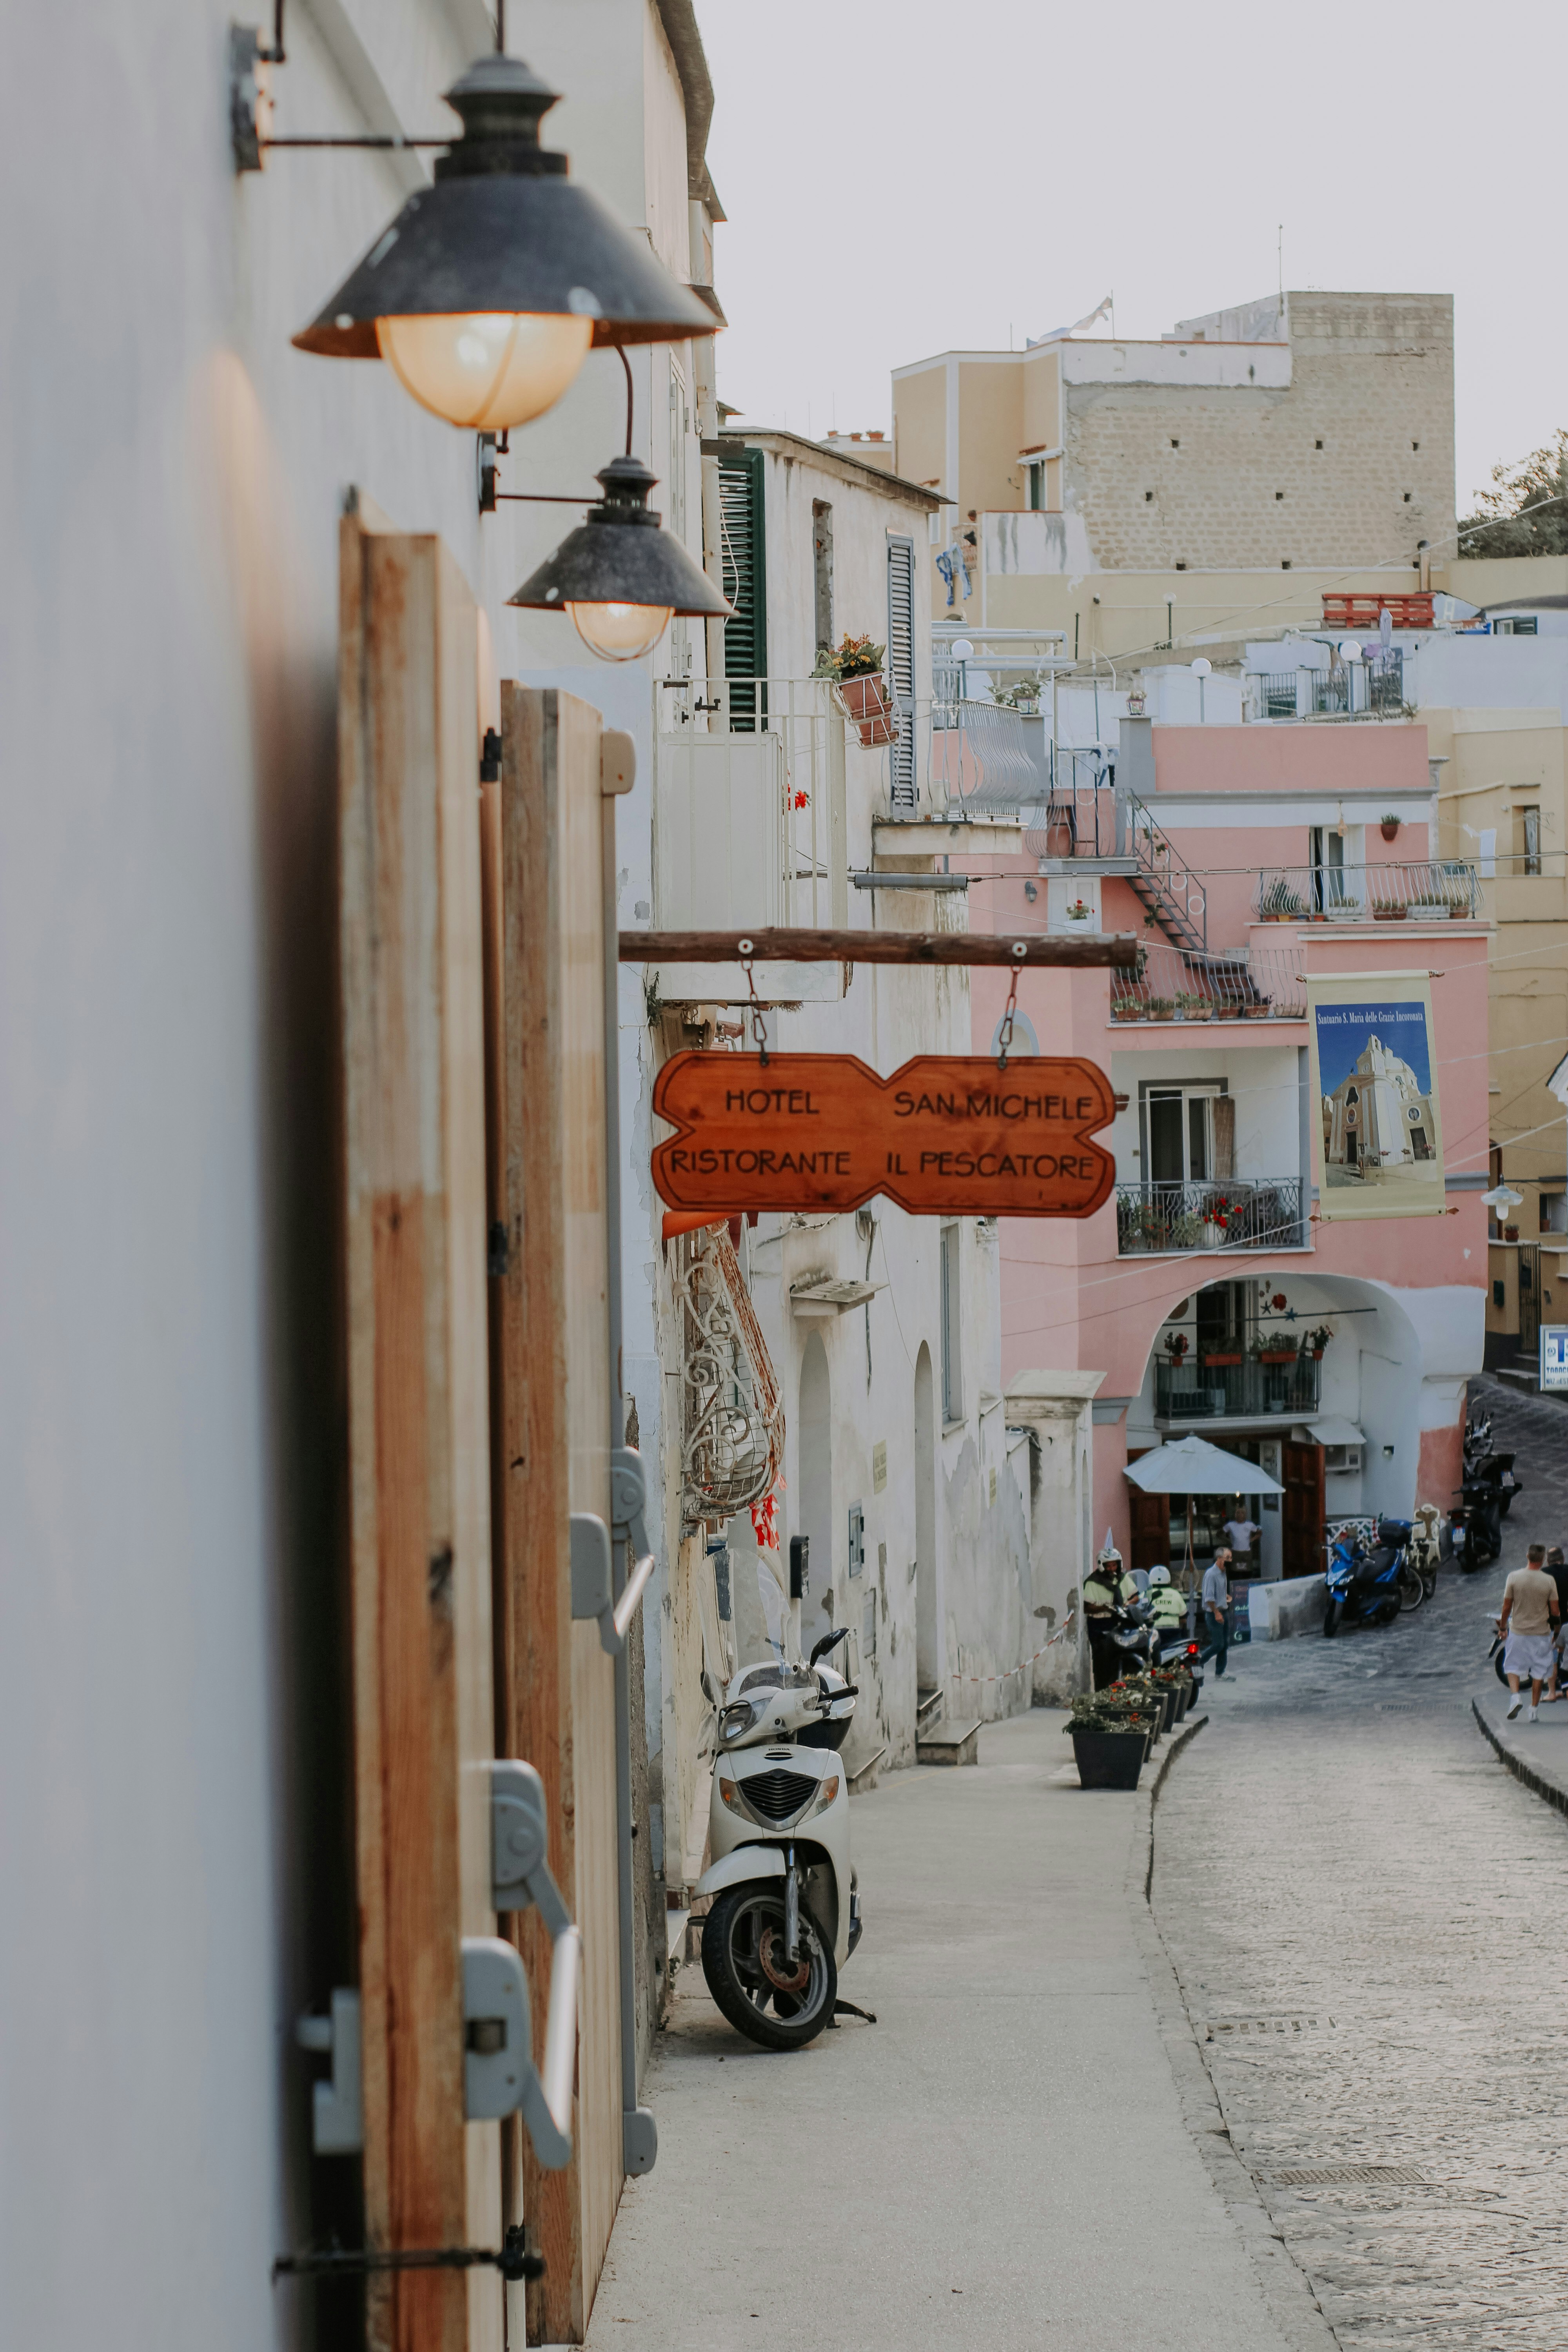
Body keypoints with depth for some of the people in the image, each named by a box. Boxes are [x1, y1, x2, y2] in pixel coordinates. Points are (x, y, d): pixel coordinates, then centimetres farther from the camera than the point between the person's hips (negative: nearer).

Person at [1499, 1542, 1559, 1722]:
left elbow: (1506, 1607, -4)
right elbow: (1555, 1611, -7)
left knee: (1512, 1667, 13)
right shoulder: (1549, 1581, -11)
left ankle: (1516, 1696, -11)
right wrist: (1559, 1615, 15)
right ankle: (1534, 1710, 11)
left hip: (1518, 1631, 0)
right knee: (1539, 1672, 10)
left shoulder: (1514, 1577, -9)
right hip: (1541, 1632, 0)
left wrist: (1502, 1627, 10)